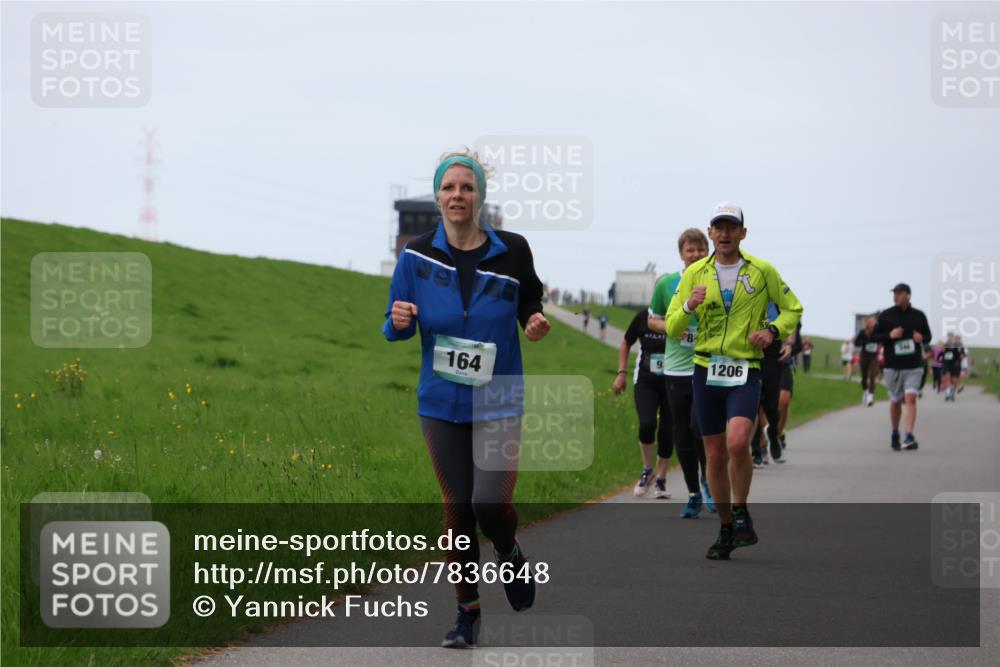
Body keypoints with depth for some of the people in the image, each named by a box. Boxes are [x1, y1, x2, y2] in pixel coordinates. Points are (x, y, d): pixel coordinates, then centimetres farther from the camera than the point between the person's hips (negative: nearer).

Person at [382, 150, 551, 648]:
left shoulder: (512, 251, -4)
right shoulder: (417, 255, -2)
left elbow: (530, 307, 11)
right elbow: (395, 328, 3)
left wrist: (537, 323, -11)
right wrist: (398, 321, -20)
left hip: (498, 402, -1)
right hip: (441, 402, 2)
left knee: (491, 504, -12)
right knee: (456, 507, 7)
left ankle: (510, 555, 24)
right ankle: (467, 612, 20)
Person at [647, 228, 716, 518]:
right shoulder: (666, 284, 5)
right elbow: (652, 319, 15)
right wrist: (669, 327, -4)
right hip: (676, 369, 2)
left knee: (700, 426, -16)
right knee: (682, 436, 5)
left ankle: (707, 478, 11)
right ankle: (693, 496, 18)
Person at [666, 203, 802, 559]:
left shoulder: (762, 271, 2)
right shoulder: (695, 273, 5)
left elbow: (793, 309, 14)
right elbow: (672, 328, 4)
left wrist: (772, 330, -6)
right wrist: (689, 306, -17)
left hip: (746, 372, -2)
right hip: (706, 370, 2)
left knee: (737, 443, -23)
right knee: (715, 455, 5)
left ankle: (741, 513, -1)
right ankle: (726, 528, 20)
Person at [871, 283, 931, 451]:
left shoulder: (919, 316, 5)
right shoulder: (886, 316, 2)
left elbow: (928, 336, 15)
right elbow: (873, 336, 3)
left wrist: (922, 338, -9)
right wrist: (889, 335, -15)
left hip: (913, 366, -1)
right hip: (893, 366, 1)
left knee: (910, 398, -16)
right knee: (896, 401, 11)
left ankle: (909, 437, -23)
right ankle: (895, 434, 32)